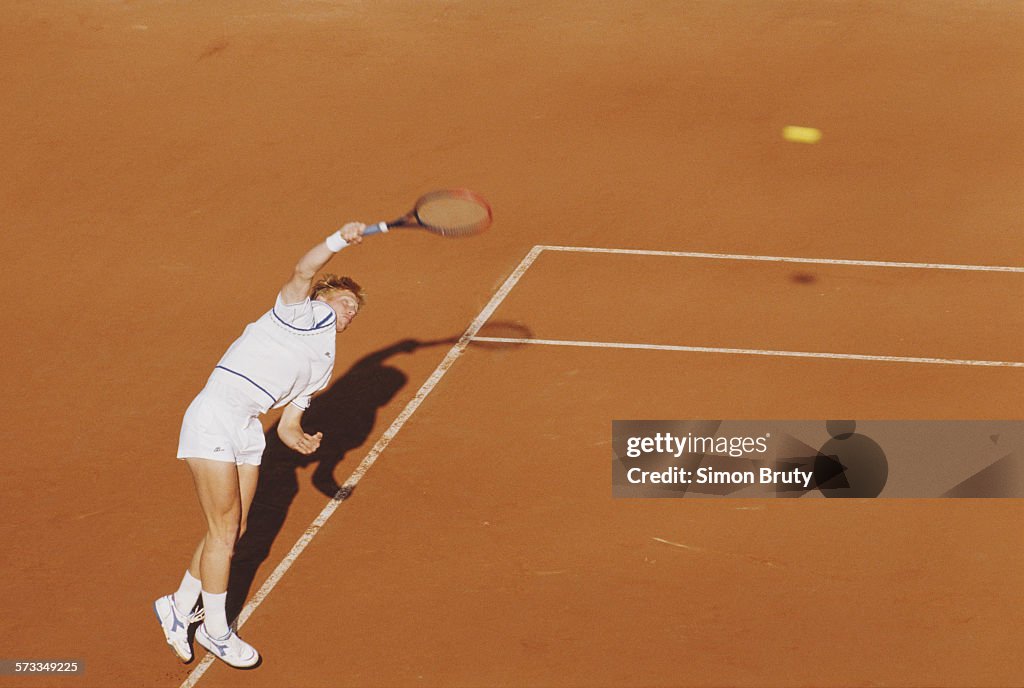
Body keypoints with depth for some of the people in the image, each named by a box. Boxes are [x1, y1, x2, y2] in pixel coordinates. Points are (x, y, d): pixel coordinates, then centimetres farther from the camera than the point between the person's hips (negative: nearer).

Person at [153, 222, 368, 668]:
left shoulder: (321, 369, 23)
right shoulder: (304, 310, 3)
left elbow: (287, 425, 19)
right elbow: (303, 271, -18)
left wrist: (301, 441, -1)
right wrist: (339, 241, -27)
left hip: (247, 430, 9)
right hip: (214, 417, -9)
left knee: (232, 531, 9)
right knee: (224, 529, -4)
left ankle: (179, 607, 28)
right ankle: (216, 632, 7)